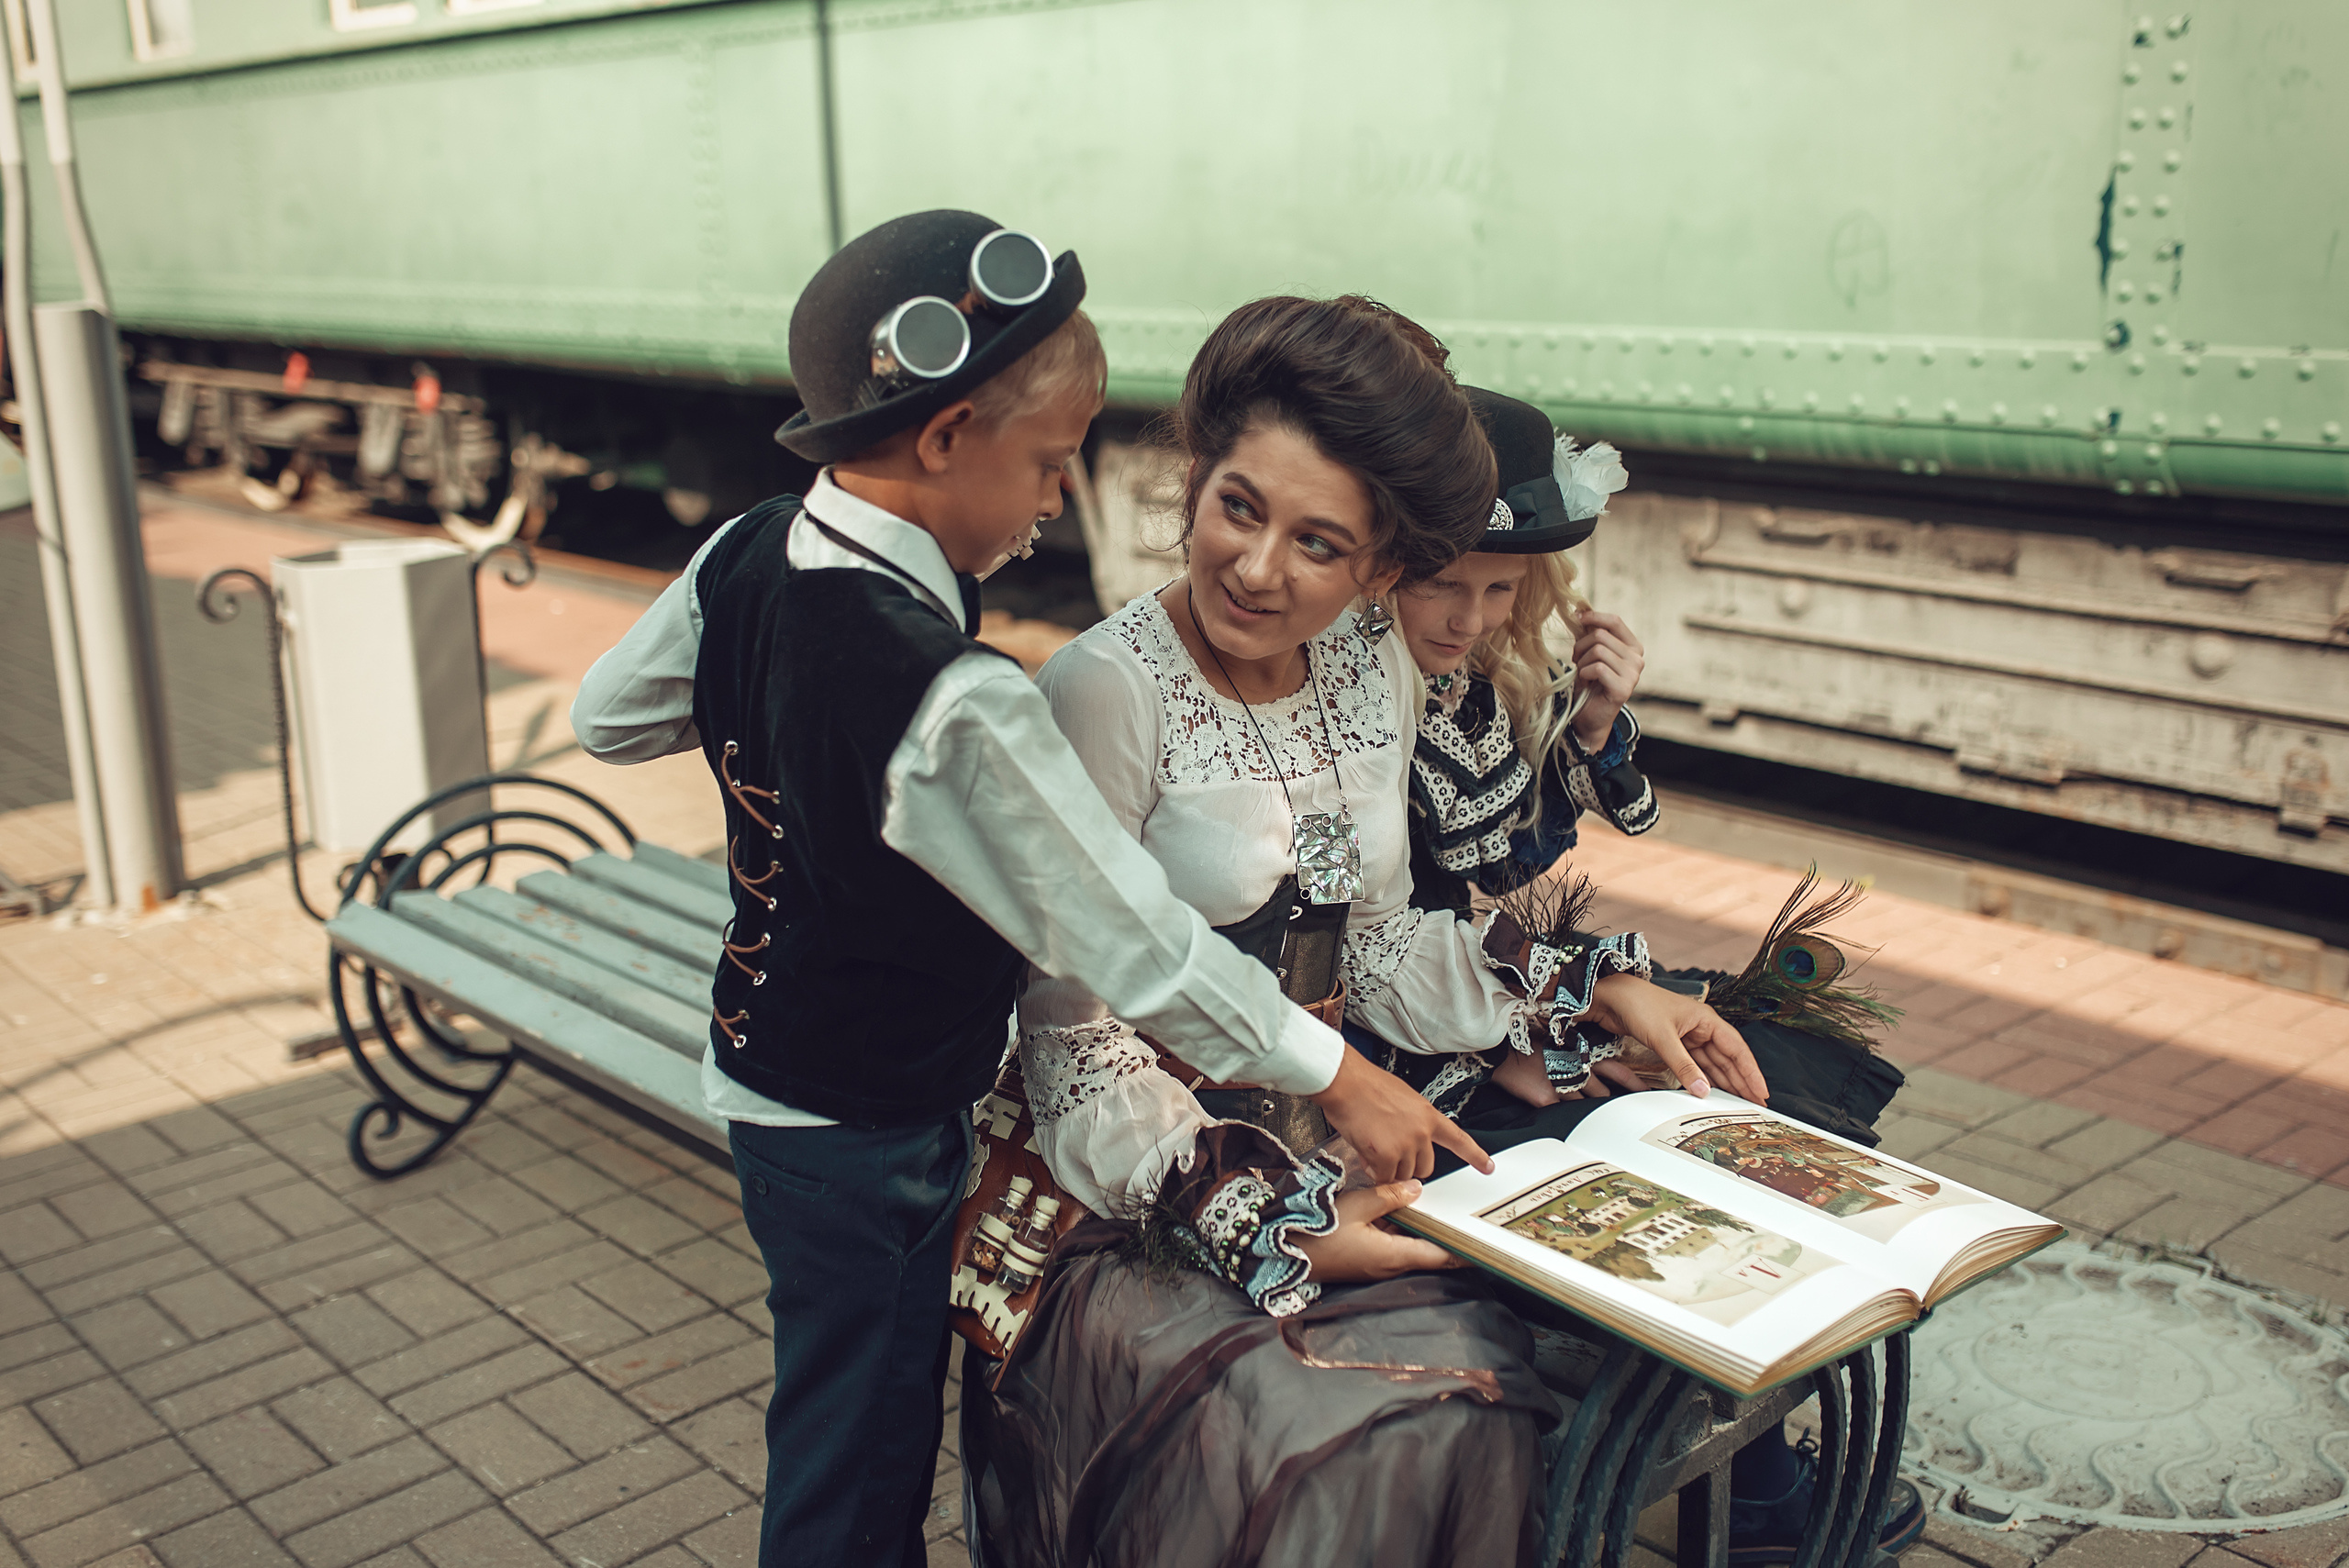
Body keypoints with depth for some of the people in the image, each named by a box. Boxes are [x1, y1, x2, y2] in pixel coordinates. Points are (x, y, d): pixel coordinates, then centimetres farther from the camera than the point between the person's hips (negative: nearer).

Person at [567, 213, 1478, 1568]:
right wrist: (1333, 1073, -14)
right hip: (874, 1143, -8)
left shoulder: (745, 559, -8)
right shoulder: (960, 708, -33)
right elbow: (1132, 938, -26)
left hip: (766, 1080, 8)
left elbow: (611, 717, 10)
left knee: (848, 1458, 26)